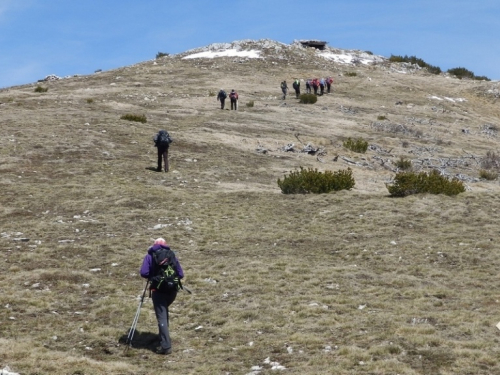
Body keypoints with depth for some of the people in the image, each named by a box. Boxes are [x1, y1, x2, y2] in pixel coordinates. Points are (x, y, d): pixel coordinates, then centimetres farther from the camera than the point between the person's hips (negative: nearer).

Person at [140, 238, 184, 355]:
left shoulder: (150, 256, 3)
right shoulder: (172, 255, 9)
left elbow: (143, 273, -9)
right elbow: (180, 274, 5)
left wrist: (152, 277, 11)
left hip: (158, 290, -4)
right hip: (172, 289, 4)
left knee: (162, 317, -4)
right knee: (164, 311, 30)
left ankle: (166, 346, -12)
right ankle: (163, 335, 38)